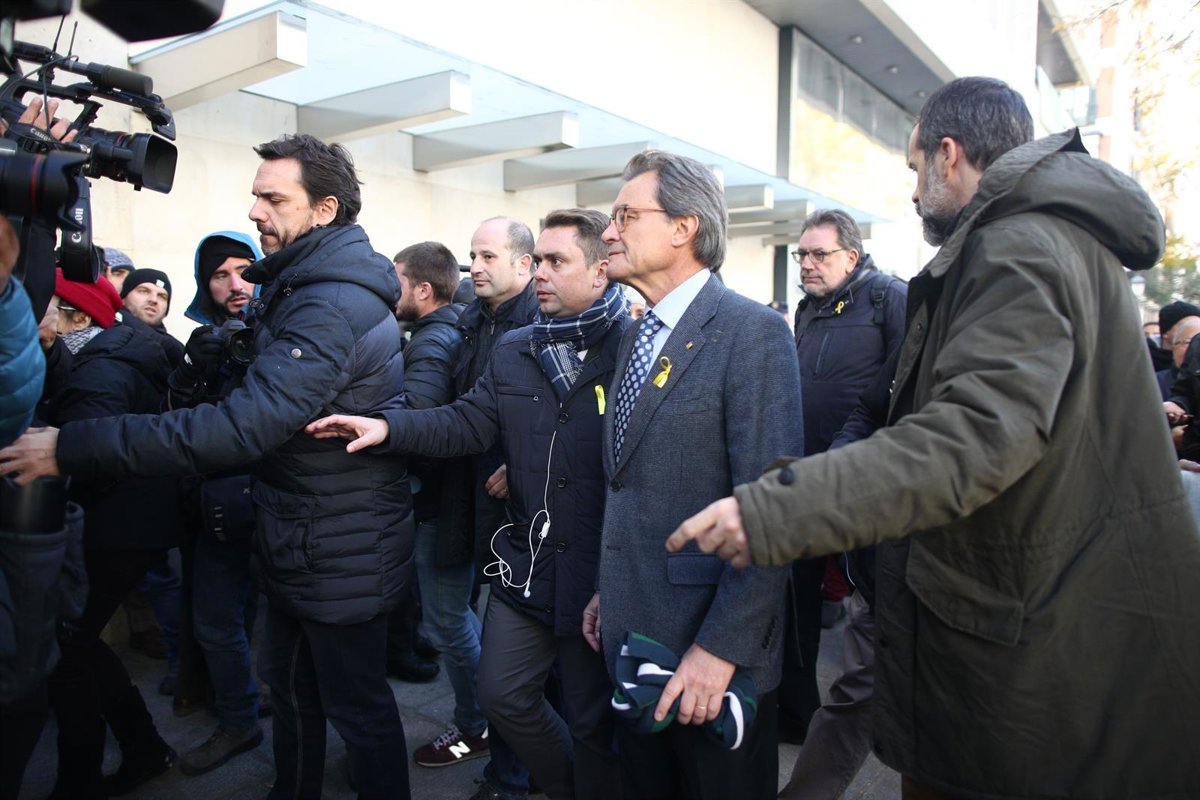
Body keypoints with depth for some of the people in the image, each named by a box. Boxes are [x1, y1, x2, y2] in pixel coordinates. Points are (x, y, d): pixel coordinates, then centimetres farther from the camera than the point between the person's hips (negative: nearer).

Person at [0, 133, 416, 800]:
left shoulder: (333, 308, -26)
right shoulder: (305, 289, 8)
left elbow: (243, 426, -34)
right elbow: (266, 412, 13)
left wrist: (74, 448, -28)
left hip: (341, 561, -10)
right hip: (301, 547, 10)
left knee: (357, 706, 10)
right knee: (292, 687, 25)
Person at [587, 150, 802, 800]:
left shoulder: (754, 333, -16)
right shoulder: (635, 338, 10)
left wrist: (722, 647, -20)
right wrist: (608, 592, 13)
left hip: (710, 649, -7)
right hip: (632, 636, 7)